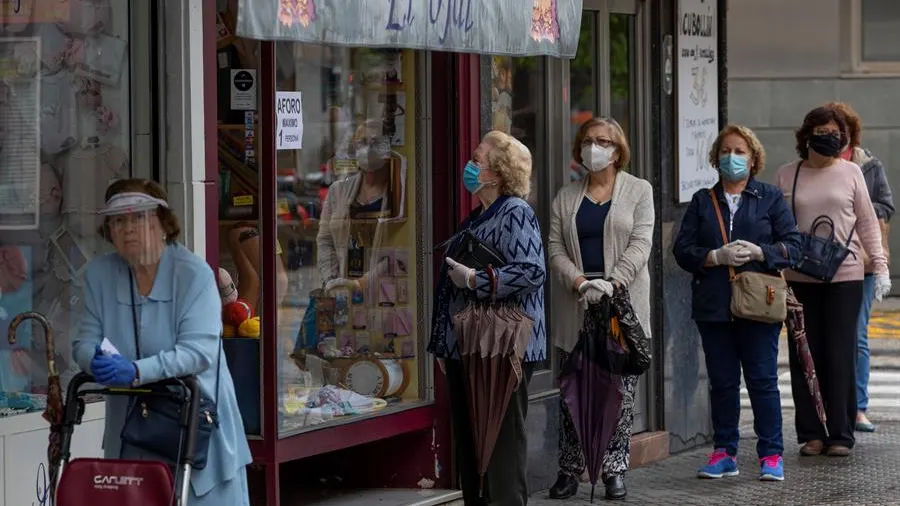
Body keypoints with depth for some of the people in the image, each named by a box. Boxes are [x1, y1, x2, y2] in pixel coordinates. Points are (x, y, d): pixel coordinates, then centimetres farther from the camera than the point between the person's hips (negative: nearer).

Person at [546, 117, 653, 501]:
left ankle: (615, 470, 4)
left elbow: (640, 243, -5)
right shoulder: (566, 197, 13)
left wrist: (613, 282, -18)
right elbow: (555, 247, 6)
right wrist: (579, 282, -12)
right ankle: (570, 469, 9)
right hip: (577, 303, 2)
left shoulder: (638, 191, 5)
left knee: (620, 392, -1)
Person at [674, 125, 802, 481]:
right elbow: (682, 249, 4)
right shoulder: (702, 202, 12)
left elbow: (792, 246, 1)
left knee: (763, 380, -4)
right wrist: (717, 257, -12)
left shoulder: (770, 198, 7)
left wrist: (758, 252, -15)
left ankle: (771, 455, 2)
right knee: (721, 381, 6)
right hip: (713, 305, 2)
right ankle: (724, 452, 13)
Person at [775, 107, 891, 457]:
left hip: (844, 275, -1)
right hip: (799, 278, 1)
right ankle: (811, 434, 10)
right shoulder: (786, 176, 6)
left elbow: (867, 222, 8)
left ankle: (841, 434, 5)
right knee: (805, 357, 3)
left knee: (841, 356, -1)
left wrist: (880, 266, 3)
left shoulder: (850, 172, 5)